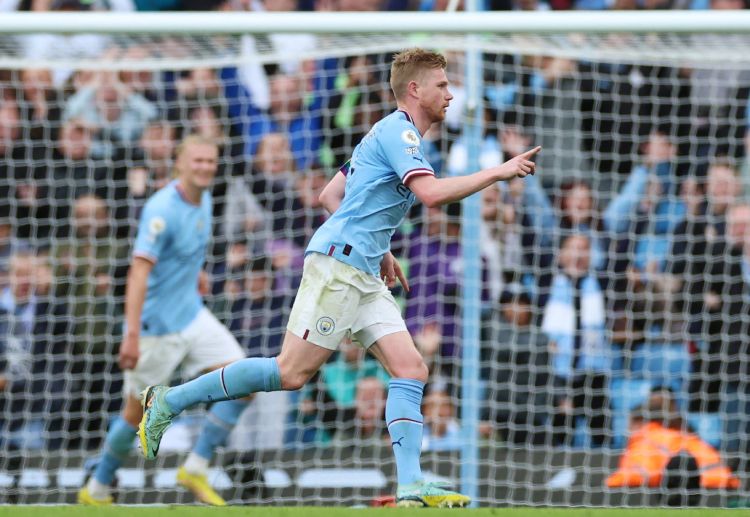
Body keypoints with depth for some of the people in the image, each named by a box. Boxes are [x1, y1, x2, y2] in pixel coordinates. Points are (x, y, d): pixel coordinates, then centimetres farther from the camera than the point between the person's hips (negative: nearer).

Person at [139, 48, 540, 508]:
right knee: (293, 372, -11)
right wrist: (497, 172, -17)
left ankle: (411, 487, -9)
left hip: (364, 275, 11)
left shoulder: (392, 134, 21)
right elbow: (432, 193, -24)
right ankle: (169, 402, -2)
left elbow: (331, 195, 26)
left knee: (411, 370, -1)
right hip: (337, 264, -11)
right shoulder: (397, 131, -9)